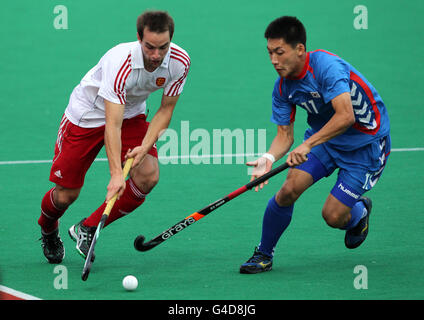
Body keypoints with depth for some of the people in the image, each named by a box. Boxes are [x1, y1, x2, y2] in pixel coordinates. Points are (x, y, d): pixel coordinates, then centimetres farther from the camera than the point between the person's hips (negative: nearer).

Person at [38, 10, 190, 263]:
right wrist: (116, 174, -48)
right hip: (87, 114, -5)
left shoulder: (180, 62, -22)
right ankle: (48, 229, 35)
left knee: (148, 176, -19)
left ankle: (87, 229, -1)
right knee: (66, 194, -3)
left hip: (132, 114, 5)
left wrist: (145, 146, -22)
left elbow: (165, 110, -8)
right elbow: (112, 125, -40)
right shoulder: (120, 62, -38)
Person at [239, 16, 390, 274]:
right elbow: (285, 135, -3)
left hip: (367, 143, -5)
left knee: (333, 216, -11)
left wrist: (308, 145, -44)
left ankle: (359, 212, 26)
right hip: (322, 137, 5)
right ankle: (264, 255, 1)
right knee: (289, 189, -18)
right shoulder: (283, 87, -7)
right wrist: (269, 158, -25)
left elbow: (345, 116, -38)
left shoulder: (326, 66, -29)